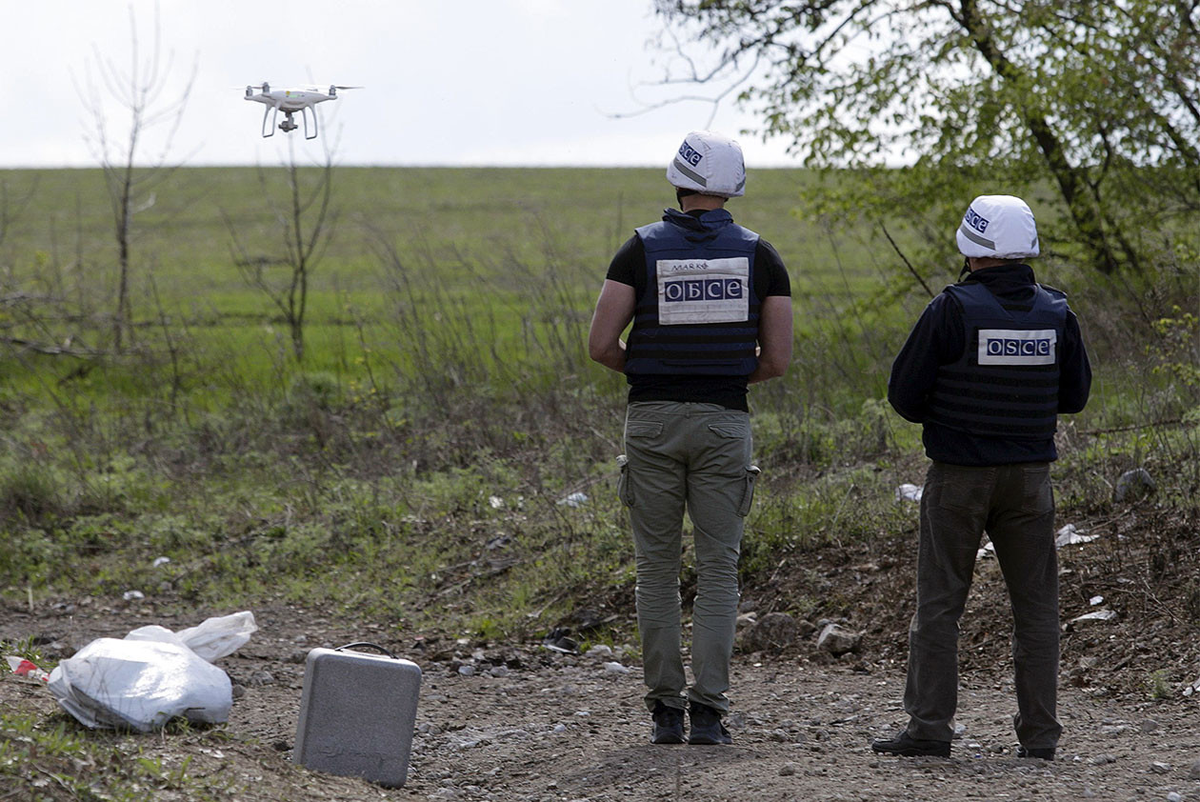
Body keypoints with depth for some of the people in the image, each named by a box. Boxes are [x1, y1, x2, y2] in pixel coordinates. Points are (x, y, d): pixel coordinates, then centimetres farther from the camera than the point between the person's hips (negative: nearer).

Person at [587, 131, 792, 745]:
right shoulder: (758, 255, 1)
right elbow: (777, 360, 0)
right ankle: (707, 711, -3)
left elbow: (601, 346, -7)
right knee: (718, 571, 4)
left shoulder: (642, 249, -2)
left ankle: (665, 710, 5)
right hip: (723, 419, 0)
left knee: (657, 569, 7)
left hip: (652, 418, 0)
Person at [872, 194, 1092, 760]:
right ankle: (1039, 732, 7)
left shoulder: (953, 310, -12)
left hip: (959, 475, -3)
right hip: (1030, 475, 3)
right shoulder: (1055, 313, 0)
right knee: (1035, 605, 8)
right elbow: (1075, 395, 10)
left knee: (938, 604, 4)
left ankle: (929, 727, 1)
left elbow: (904, 395, -8)